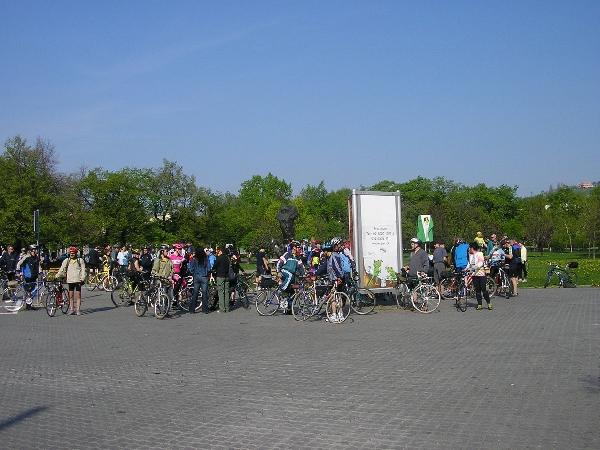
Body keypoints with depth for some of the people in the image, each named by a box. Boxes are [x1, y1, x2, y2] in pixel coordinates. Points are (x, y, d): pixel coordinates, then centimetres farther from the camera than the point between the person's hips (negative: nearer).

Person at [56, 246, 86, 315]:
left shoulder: (80, 260, 4)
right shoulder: (66, 260, 9)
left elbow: (83, 270, 2)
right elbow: (62, 269, 7)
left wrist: (82, 278, -8)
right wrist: (57, 276, -3)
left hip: (78, 280, -3)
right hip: (70, 280, 3)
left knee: (78, 295, -3)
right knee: (71, 295, 6)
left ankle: (78, 309, 0)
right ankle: (71, 309, 13)